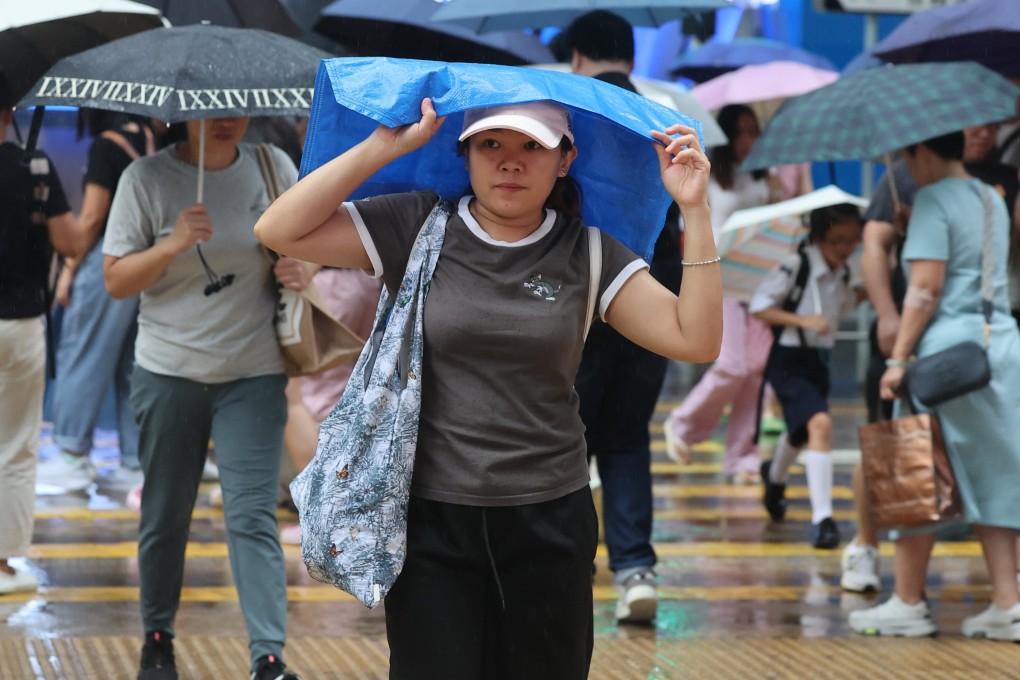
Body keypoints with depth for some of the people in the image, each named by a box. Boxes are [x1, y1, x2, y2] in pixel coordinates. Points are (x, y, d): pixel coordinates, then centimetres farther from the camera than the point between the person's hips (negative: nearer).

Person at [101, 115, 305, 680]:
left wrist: (301, 271, -7)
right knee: (165, 516, 10)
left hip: (253, 375, 0)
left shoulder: (274, 167, 2)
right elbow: (115, 280, -6)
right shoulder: (146, 179, -5)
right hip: (169, 372, 0)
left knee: (253, 515, -7)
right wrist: (173, 245, -23)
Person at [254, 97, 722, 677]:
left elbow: (696, 341, -5)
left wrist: (695, 210, -11)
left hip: (549, 521, 2)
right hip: (432, 520, -1)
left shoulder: (588, 253, 3)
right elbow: (279, 232, -9)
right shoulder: (416, 229, -1)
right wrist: (383, 146, -13)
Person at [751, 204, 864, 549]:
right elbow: (758, 305, -17)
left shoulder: (841, 273, 3)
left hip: (819, 361, 8)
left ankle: (775, 476, 60)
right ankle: (822, 518, -26)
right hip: (788, 360, -8)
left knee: (801, 433, 27)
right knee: (820, 423, -26)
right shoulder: (795, 266, -19)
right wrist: (803, 320, -26)